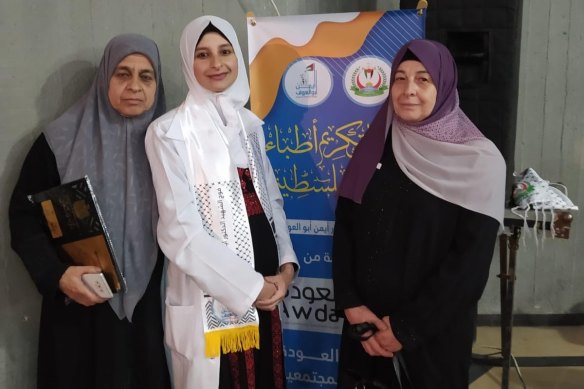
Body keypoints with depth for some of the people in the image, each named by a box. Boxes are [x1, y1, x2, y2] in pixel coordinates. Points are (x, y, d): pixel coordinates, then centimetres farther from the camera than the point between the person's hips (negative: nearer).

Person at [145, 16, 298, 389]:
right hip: (208, 296, -5)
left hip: (265, 287, 6)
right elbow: (180, 229, -14)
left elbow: (272, 200, 11)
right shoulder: (170, 131, -10)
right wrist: (249, 285, -14)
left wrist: (286, 265, -3)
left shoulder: (250, 124, 9)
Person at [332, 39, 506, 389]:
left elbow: (471, 261, -13)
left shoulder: (479, 161, -9)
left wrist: (408, 327, -13)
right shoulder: (375, 147, 3)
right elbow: (345, 227, 1)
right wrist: (351, 305, -9)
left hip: (435, 334, -3)